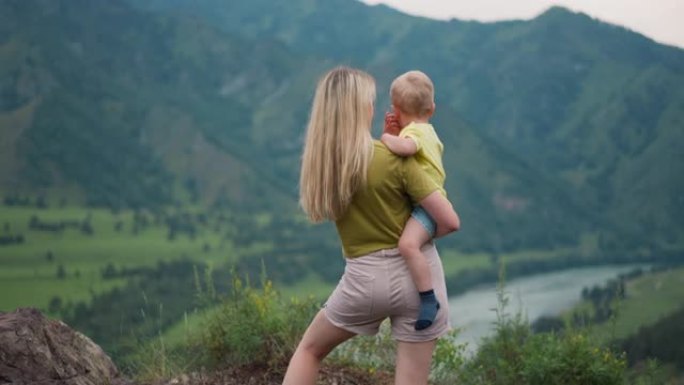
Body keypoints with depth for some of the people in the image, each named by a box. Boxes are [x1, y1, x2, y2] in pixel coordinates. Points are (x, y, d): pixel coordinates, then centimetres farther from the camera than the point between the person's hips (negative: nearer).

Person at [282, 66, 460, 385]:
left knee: (310, 348, 26)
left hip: (365, 277, 2)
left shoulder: (318, 161, -3)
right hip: (416, 274, -2)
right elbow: (450, 221, -12)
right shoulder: (394, 158, -14)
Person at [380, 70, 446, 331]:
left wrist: (386, 137, -18)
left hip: (426, 205, -12)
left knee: (408, 244, -33)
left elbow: (405, 147, -38)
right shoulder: (428, 131, 18)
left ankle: (429, 299, -34)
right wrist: (391, 132, 6)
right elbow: (397, 150, 24)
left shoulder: (414, 131, -14)